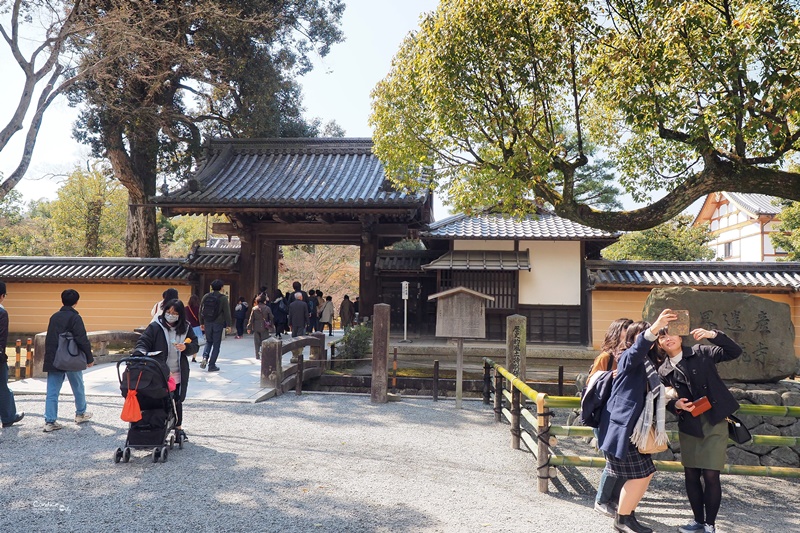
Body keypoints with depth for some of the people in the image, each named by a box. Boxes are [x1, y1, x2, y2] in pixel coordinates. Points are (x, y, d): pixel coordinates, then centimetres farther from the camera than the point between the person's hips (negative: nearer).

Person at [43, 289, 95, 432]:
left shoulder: (54, 317, 8)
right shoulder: (75, 318, -12)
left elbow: (48, 340, 14)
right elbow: (82, 340, -16)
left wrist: (49, 358, 20)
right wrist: (89, 358, -8)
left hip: (53, 360, 5)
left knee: (52, 391, 4)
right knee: (78, 388, 14)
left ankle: (50, 421, 0)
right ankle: (80, 414, 28)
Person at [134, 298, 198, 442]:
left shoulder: (186, 328, 4)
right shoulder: (155, 327, -6)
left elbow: (195, 346, 7)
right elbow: (143, 341, -11)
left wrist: (186, 347, -14)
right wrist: (140, 353, -31)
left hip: (179, 373, 3)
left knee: (178, 401, 14)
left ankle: (178, 427, 29)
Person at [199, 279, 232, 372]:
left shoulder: (206, 297, 3)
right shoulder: (223, 298, -9)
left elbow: (201, 311, 9)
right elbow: (227, 312, -9)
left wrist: (201, 323, 17)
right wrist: (228, 324, -1)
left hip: (207, 323, 4)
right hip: (218, 324, -4)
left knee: (208, 341, 22)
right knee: (216, 344, 5)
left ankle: (205, 357, -3)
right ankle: (212, 365, 6)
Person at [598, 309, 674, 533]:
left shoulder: (648, 364, 18)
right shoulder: (628, 358, -9)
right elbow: (639, 347, -35)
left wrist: (668, 398, 11)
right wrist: (655, 327, -50)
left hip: (635, 429, 9)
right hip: (622, 428, -9)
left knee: (646, 474, 12)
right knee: (637, 475, -5)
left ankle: (627, 514, 28)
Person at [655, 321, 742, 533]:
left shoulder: (701, 352, -3)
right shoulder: (664, 371, 4)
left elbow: (735, 352, -11)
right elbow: (666, 402, 8)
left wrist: (713, 335, -25)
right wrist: (676, 405, -14)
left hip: (714, 423, -3)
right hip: (688, 426, 3)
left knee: (710, 475, -4)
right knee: (691, 475, 8)